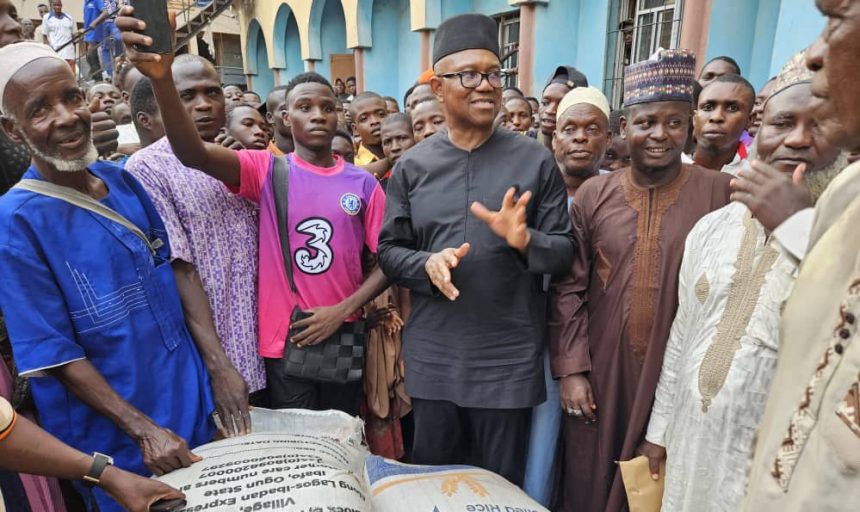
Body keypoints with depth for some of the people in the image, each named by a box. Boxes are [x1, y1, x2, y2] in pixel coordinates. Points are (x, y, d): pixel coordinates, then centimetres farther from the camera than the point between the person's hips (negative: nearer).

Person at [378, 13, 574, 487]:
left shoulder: (535, 161, -3)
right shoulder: (412, 165, 0)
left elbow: (564, 251, -1)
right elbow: (388, 251, 3)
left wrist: (525, 240, -22)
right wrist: (427, 264, -18)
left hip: (510, 357, -1)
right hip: (433, 356, 2)